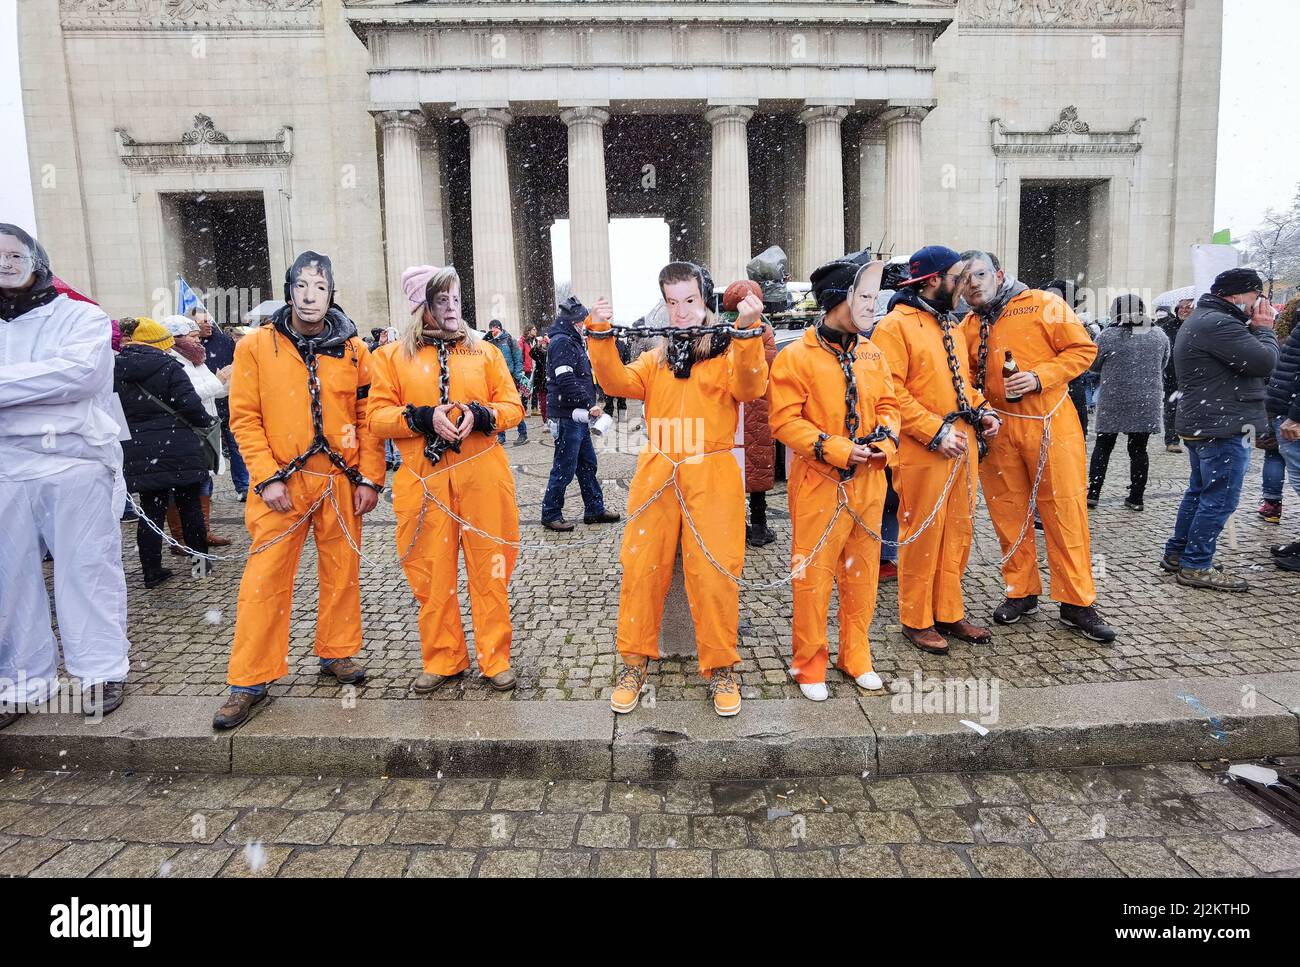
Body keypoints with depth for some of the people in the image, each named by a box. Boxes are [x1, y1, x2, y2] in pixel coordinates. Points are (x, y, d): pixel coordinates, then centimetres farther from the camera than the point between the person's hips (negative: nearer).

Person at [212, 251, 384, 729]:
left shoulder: (353, 350, 4)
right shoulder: (256, 346, -1)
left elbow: (367, 417, 4)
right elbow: (244, 417, -3)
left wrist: (369, 478, -1)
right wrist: (266, 477, -10)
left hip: (341, 480, 2)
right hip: (282, 482, -2)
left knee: (341, 572, 11)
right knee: (265, 578, -1)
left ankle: (337, 653, 30)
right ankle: (250, 680, 11)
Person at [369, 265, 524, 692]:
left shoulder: (484, 350, 11)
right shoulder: (393, 356, 8)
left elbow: (513, 406, 7)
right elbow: (377, 417, 2)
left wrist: (479, 416, -13)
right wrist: (424, 417, -15)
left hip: (482, 476, 0)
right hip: (424, 481, 0)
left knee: (489, 569, 3)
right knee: (432, 574, 6)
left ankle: (496, 659, 16)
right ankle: (442, 660, 22)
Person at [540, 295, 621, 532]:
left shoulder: (572, 342, 18)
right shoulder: (562, 342, -13)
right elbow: (566, 381, -23)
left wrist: (590, 405, 10)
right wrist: (589, 405, -20)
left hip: (579, 416, 10)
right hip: (568, 416, -10)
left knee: (588, 464, 15)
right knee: (564, 468, -3)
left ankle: (595, 509, 24)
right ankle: (550, 514, 8)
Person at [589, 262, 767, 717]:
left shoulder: (729, 351, 6)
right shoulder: (655, 358, 17)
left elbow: (749, 388, -14)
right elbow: (618, 383, 1)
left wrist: (748, 330, -27)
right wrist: (601, 336, -13)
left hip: (712, 477, -3)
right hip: (656, 474, 3)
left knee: (715, 573, -3)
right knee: (641, 568, 2)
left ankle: (720, 667, 14)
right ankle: (635, 661, 17)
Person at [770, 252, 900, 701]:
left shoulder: (871, 354, 9)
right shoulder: (796, 356, -9)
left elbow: (888, 404, 16)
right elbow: (785, 421, -12)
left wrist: (887, 437, -4)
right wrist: (836, 449, -19)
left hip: (868, 482, 6)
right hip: (819, 483, -5)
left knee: (862, 573, 14)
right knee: (813, 576, 1)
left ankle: (856, 656, 30)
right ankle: (810, 665, 17)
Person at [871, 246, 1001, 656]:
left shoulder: (951, 324, 17)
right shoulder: (895, 326, -10)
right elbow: (891, 393, -17)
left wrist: (980, 410, 7)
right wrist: (937, 433, -19)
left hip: (962, 446, 8)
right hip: (923, 452, -8)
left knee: (958, 533, 13)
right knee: (922, 536, 1)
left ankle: (949, 613, 26)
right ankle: (916, 620, 15)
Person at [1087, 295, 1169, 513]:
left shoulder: (1109, 336, -10)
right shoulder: (1159, 336, 1)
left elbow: (1094, 365, 1)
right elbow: (1163, 365, 14)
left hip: (1114, 402, -2)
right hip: (1147, 403, 2)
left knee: (1103, 446, 9)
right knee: (1138, 449, 10)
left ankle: (1092, 494, 8)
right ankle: (1136, 498, 13)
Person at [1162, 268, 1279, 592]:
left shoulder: (1203, 319, 17)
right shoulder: (1218, 324, -19)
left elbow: (1251, 363, 20)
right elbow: (1265, 362, -22)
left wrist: (1255, 329, 6)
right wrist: (1264, 329, -6)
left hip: (1203, 426, 11)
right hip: (1223, 428, -11)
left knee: (1199, 492, 19)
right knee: (1219, 500, -4)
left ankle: (1176, 553, 27)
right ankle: (1195, 566, 2)